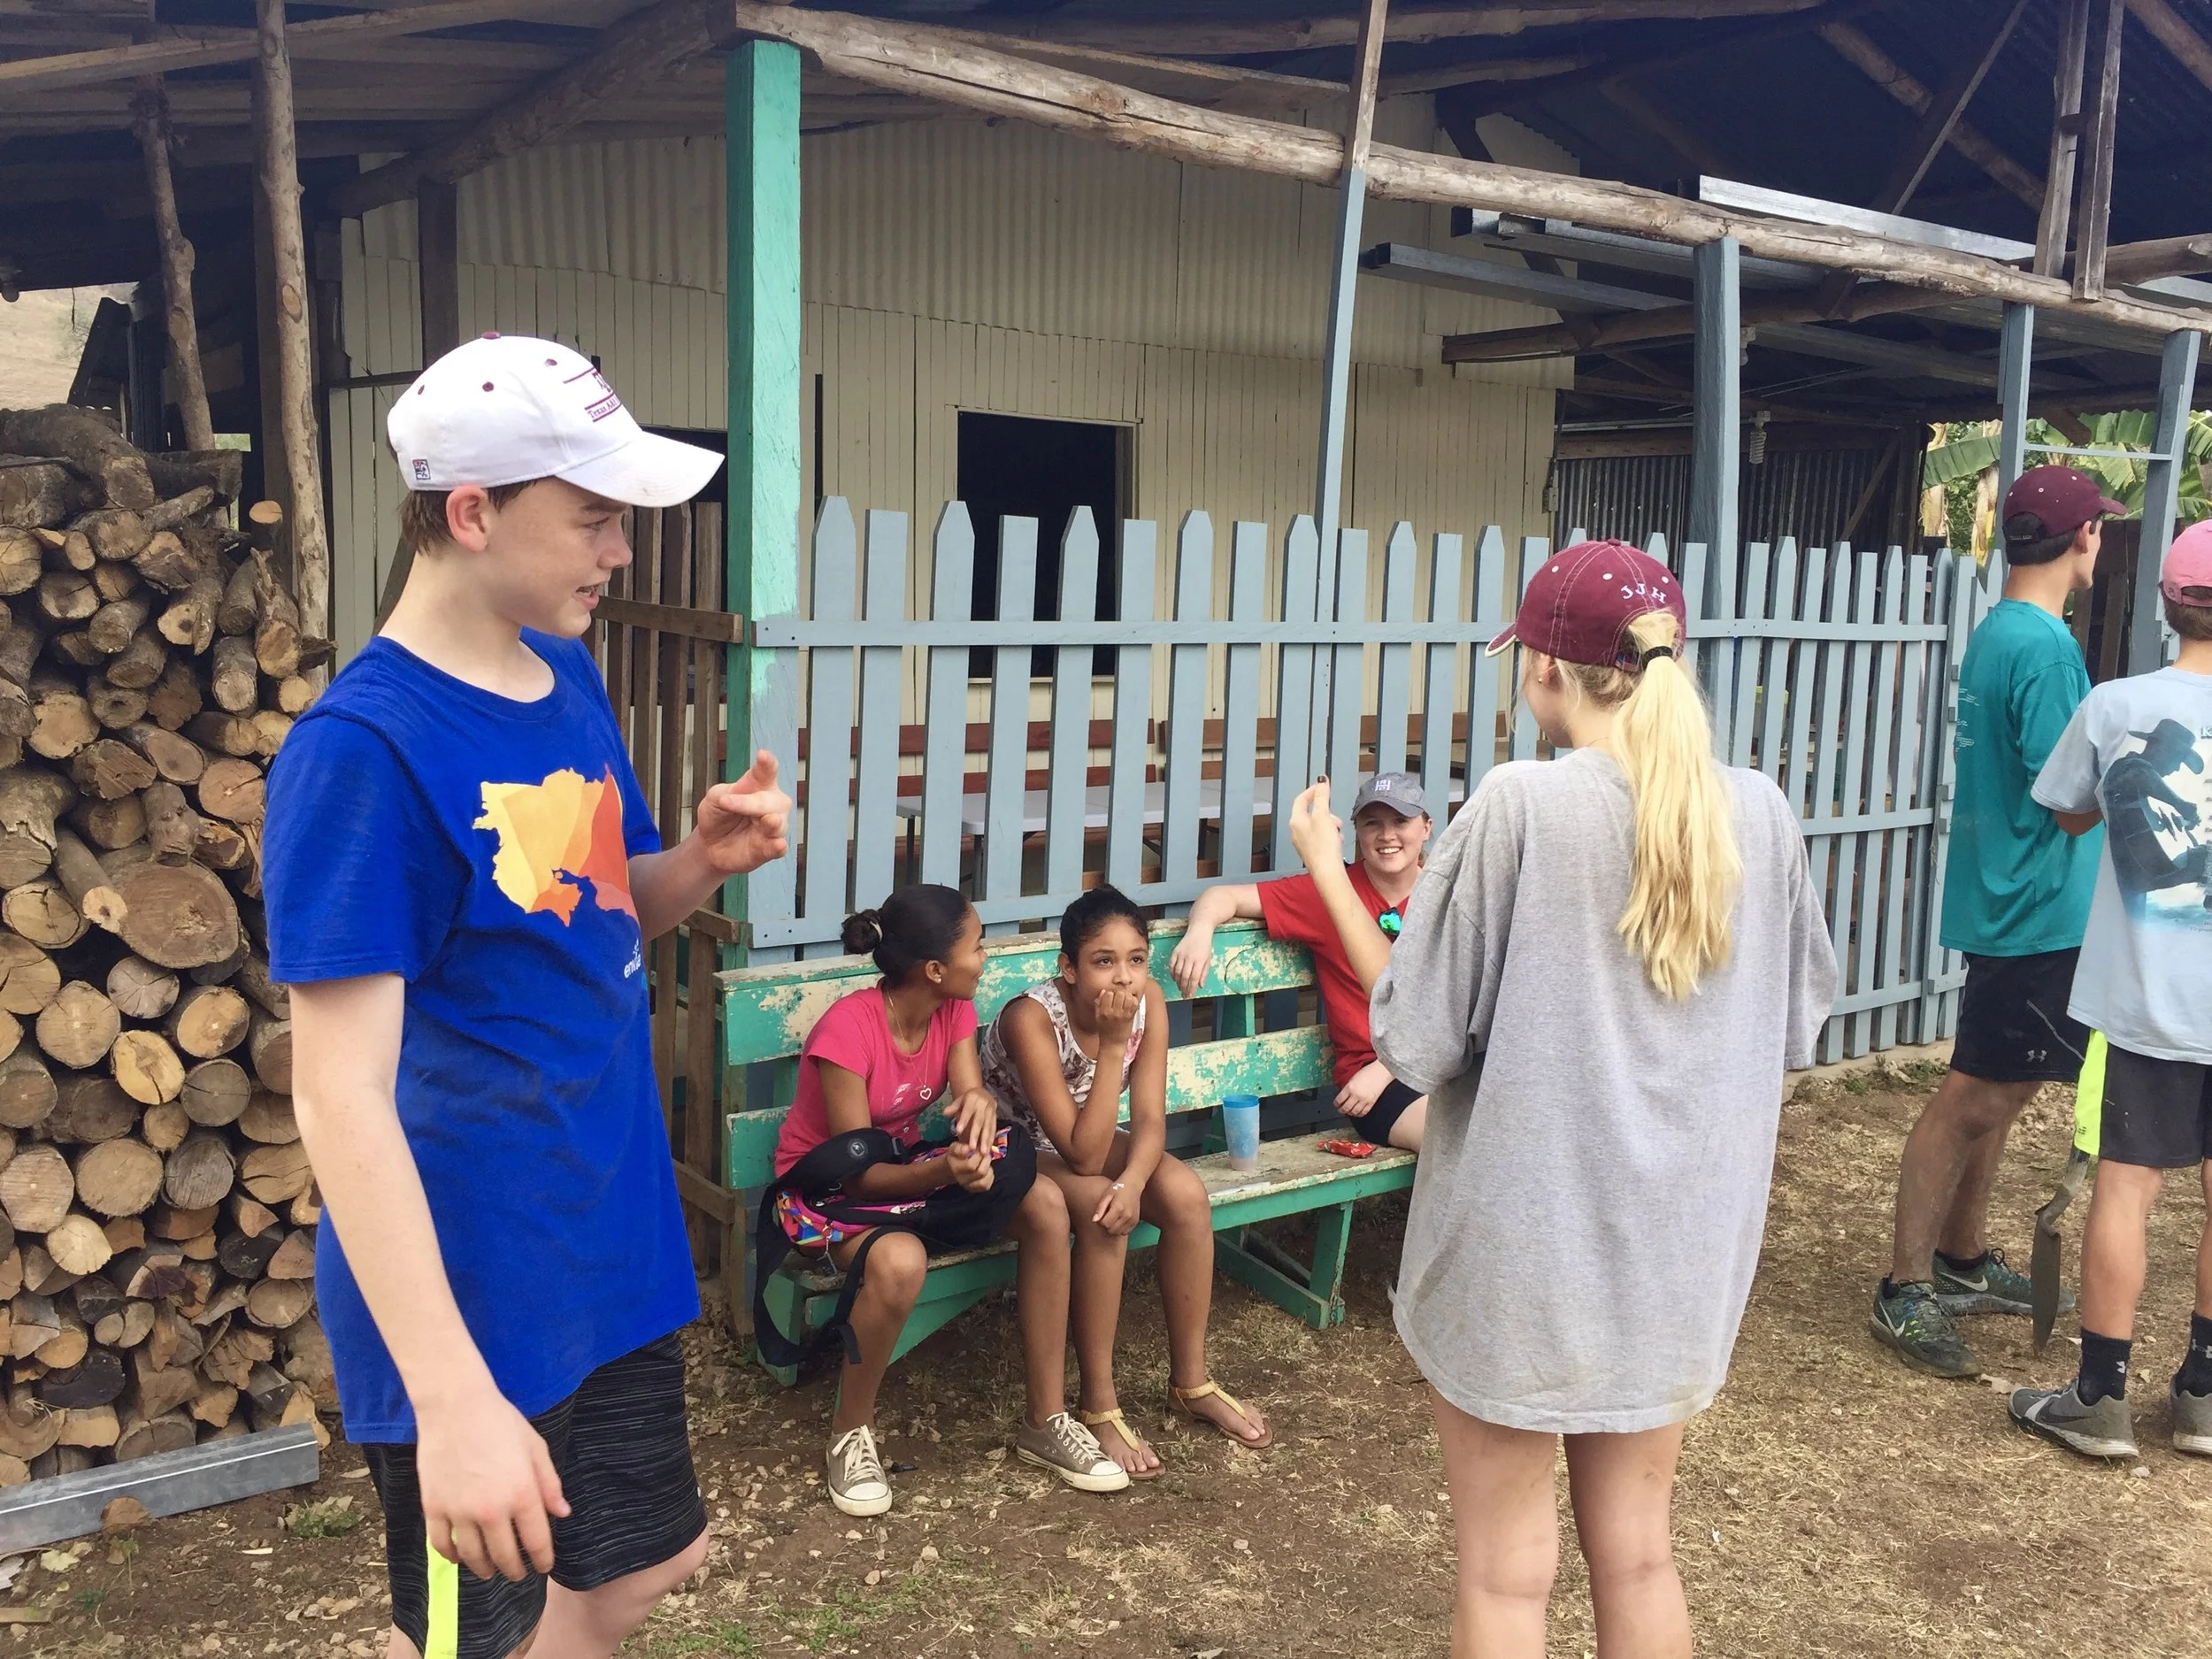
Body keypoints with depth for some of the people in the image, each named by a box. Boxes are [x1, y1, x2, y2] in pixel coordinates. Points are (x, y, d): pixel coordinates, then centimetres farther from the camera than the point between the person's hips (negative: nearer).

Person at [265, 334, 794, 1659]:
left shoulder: (569, 678, 3)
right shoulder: (363, 749, -22)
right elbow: (341, 1093, -25)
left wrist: (705, 861, -7)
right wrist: (451, 1397, -29)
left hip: (614, 1244, 8)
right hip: (469, 1298, -7)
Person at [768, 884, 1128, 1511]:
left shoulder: (953, 1009, -7)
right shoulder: (847, 1029, -29)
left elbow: (969, 1091, -18)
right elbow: (858, 1171, -27)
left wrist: (979, 1104, -44)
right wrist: (946, 1172, -44)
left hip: (911, 1159, 7)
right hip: (827, 1185, -6)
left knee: (1045, 1204, -18)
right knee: (900, 1262, -40)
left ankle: (1046, 1420, -7)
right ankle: (851, 1432, -12)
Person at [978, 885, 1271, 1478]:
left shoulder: (1148, 1001, -16)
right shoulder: (1032, 1018, -33)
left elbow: (1150, 1120, -16)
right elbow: (1082, 1154, -33)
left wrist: (1133, 1180, -37)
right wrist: (1113, 1046, -39)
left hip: (1093, 1142, 6)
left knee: (1186, 1193, -19)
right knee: (1101, 1209, -32)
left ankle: (1190, 1381, -2)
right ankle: (1099, 1406, -17)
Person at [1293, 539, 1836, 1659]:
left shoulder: (1520, 804, -18)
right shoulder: (1759, 812, -3)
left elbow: (1417, 1041, -14)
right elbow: (1794, 1027, 9)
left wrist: (1327, 872, -4)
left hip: (1522, 1244, -4)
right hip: (1677, 1243, 5)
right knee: (1636, 1554, 21)